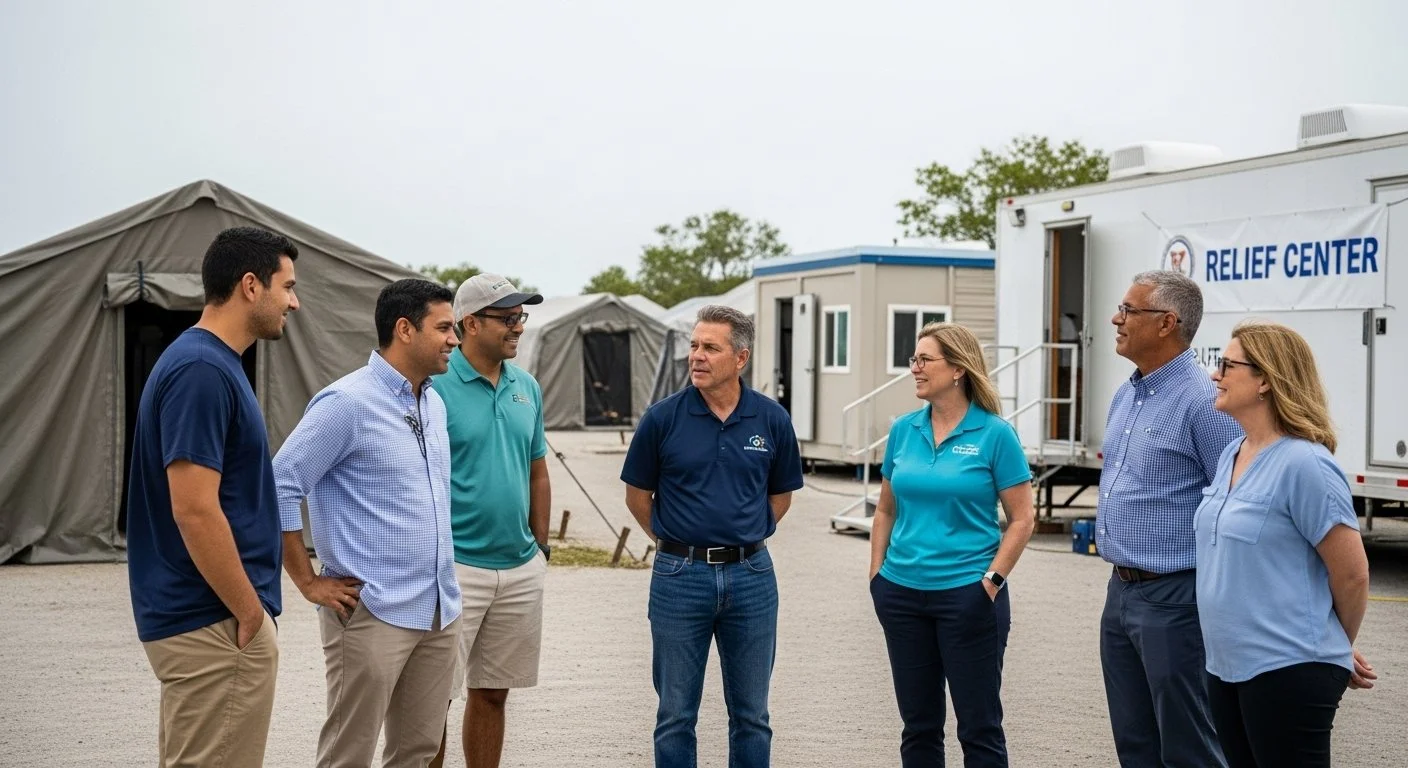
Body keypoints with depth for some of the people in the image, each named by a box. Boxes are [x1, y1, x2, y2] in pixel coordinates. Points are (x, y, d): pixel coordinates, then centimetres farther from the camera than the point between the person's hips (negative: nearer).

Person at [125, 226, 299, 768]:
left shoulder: (211, 363, 12)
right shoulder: (202, 370, -19)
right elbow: (194, 510, -24)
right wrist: (251, 613, -16)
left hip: (201, 616, 10)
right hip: (213, 623, -10)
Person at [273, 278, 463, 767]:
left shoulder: (434, 403, 13)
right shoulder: (347, 402, -12)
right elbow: (281, 487, -14)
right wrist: (309, 583, -11)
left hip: (440, 611, 8)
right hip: (374, 614, -8)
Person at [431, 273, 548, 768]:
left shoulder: (527, 388, 9)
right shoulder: (434, 387, -10)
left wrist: (541, 546, 14)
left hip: (521, 568, 6)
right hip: (456, 567, -6)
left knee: (493, 692, 15)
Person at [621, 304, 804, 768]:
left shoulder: (772, 420, -1)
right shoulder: (663, 418, -6)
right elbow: (637, 496, 4)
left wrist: (745, 539, 11)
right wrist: (674, 543, 10)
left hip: (751, 576, 1)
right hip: (680, 577, -1)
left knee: (751, 715, 11)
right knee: (676, 716, 9)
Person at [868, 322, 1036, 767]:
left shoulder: (995, 434, -7)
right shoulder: (903, 430, 5)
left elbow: (1022, 519, -6)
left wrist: (992, 581, -12)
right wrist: (877, 576, 7)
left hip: (967, 594, -4)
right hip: (902, 593, 5)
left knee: (979, 725, 4)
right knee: (918, 723, 13)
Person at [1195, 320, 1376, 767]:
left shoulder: (1303, 463, -17)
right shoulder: (1232, 454, 9)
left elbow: (1352, 576, -14)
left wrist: (1336, 650, 3)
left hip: (1287, 670, -8)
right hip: (1226, 666, 8)